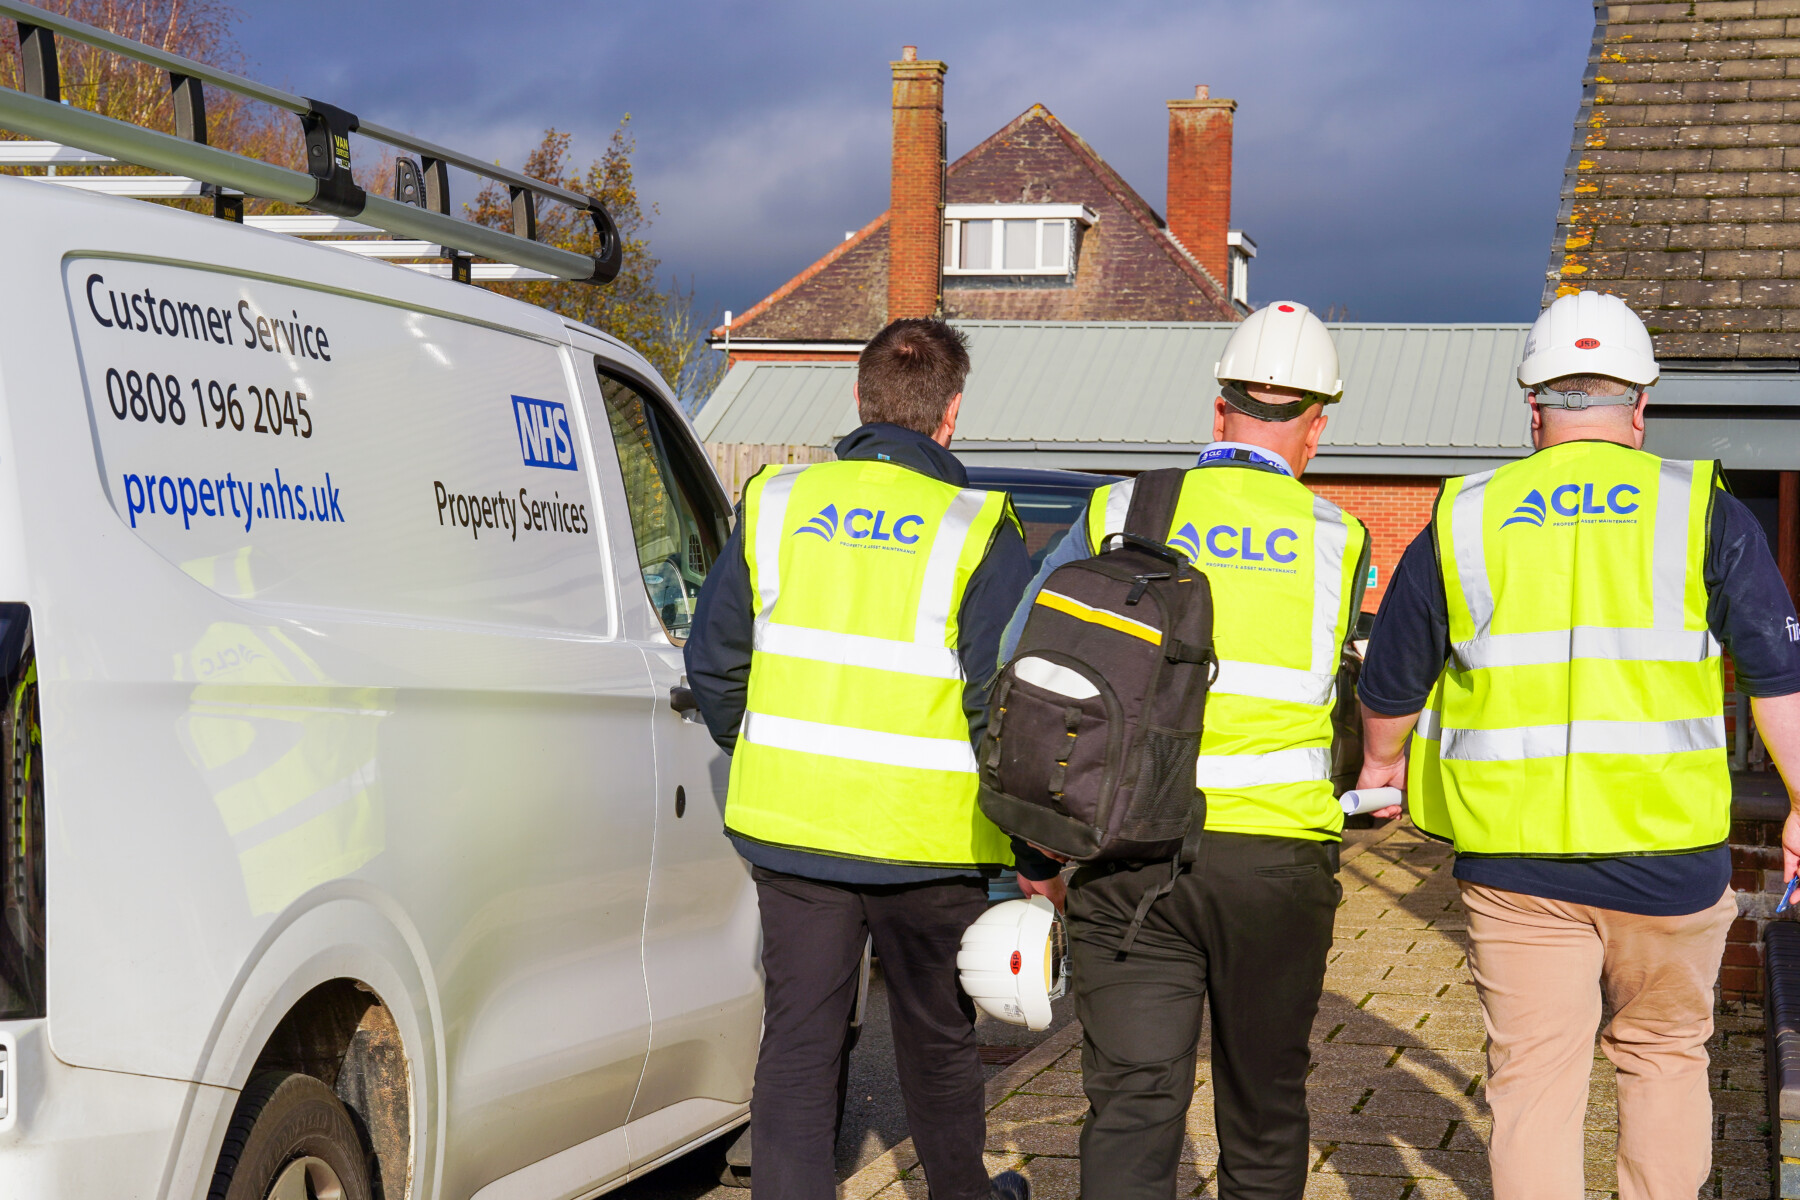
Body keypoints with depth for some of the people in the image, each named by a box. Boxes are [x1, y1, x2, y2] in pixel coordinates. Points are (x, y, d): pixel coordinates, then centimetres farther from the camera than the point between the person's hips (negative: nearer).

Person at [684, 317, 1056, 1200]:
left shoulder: (776, 502, 1)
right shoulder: (976, 529, -10)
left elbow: (713, 666, 7)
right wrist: (1038, 859, -2)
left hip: (791, 828, 2)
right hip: (926, 839, -2)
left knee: (797, 1043, 8)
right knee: (936, 1035, 18)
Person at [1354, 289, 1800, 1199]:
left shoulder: (1462, 521, 5)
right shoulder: (1703, 512, 1)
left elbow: (1389, 685, 13)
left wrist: (1381, 765, 31)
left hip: (1514, 852, 0)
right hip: (1665, 849, 0)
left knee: (1531, 1081, 5)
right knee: (1664, 1054, 19)